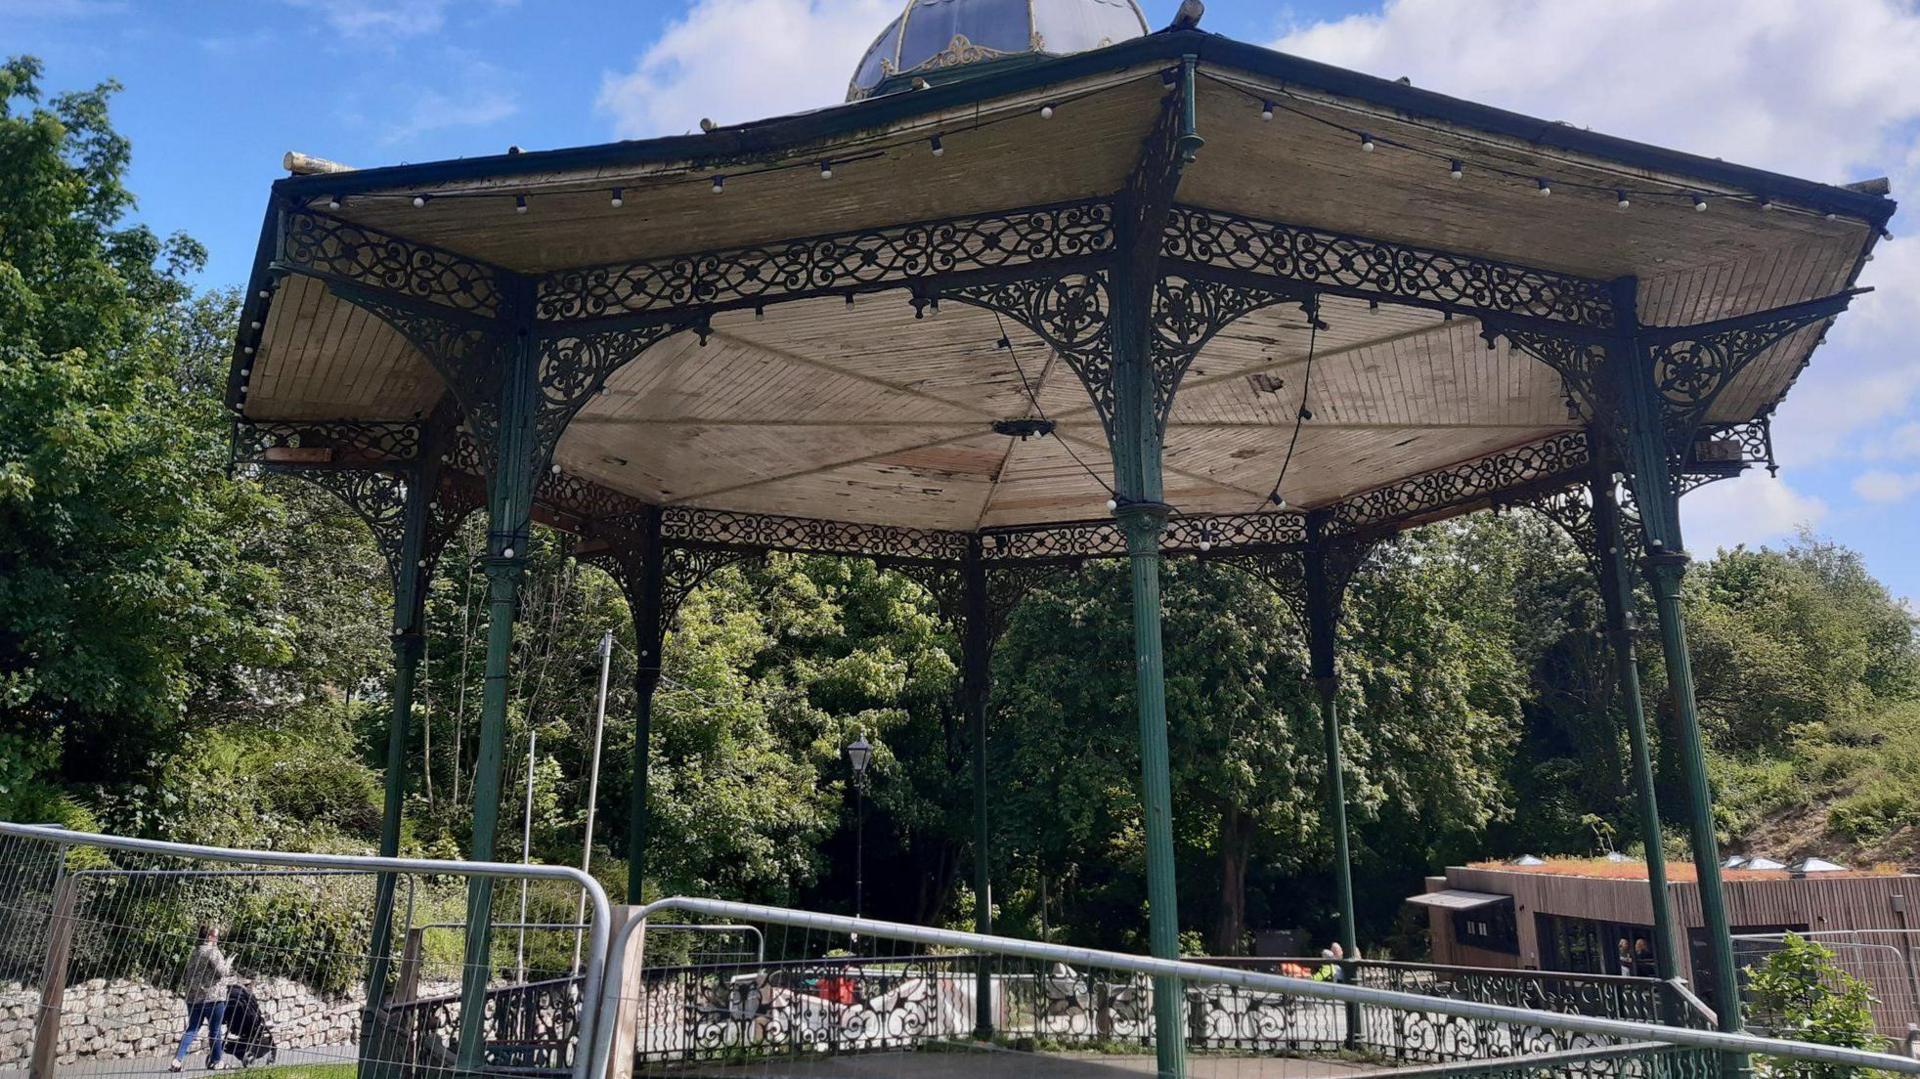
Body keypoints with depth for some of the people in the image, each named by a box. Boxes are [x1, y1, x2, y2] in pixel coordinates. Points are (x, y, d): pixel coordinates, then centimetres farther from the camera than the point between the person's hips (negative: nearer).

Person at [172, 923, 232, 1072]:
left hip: (193, 998, 7)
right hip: (212, 997, -7)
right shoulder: (212, 951, -10)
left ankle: (178, 1059, -6)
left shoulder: (194, 953, 15)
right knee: (215, 1030, 5)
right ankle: (216, 1061, 14)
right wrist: (229, 963, 3)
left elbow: (185, 977, 20)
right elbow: (221, 971, -15)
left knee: (192, 1029, 8)